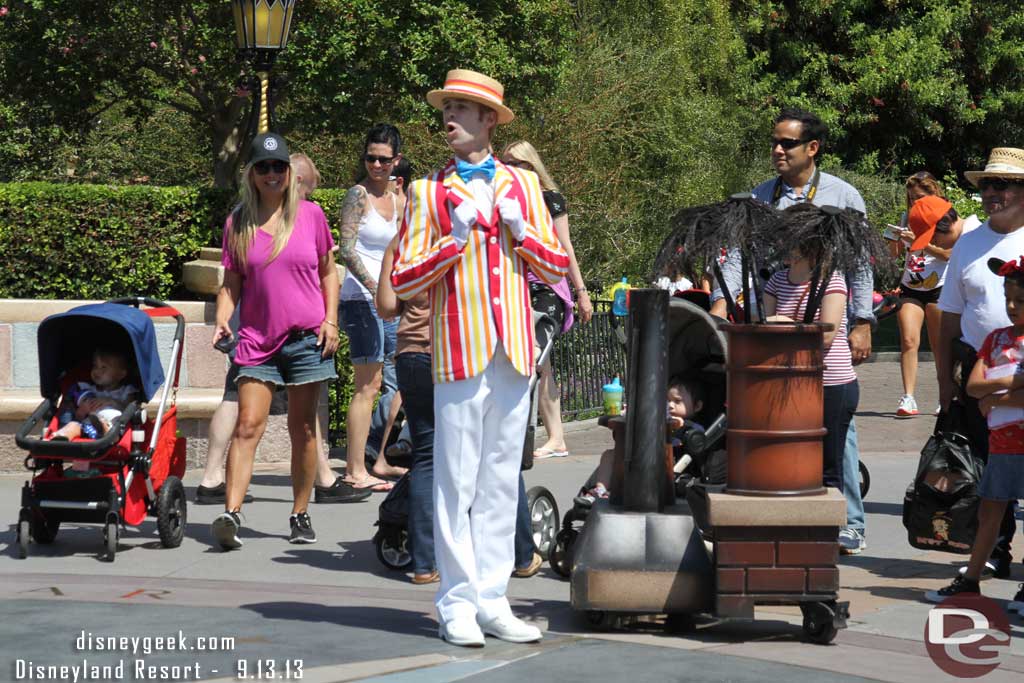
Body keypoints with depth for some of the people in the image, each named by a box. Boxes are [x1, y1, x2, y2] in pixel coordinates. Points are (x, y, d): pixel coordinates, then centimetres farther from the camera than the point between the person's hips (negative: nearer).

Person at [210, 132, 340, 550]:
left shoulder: (310, 215, 3)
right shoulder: (238, 223, 4)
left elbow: (328, 271, 11)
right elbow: (231, 281, 8)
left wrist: (330, 320, 1)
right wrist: (222, 320, -8)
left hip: (307, 339, 0)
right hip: (257, 340, 0)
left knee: (303, 429, 5)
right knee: (247, 425, -11)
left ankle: (300, 515, 15)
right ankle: (231, 514, -20)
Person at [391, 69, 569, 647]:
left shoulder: (523, 185, 12)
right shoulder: (430, 191, 3)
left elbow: (557, 268, 13)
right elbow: (403, 280, -1)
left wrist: (521, 231, -3)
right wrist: (454, 239, -12)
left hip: (514, 352, 3)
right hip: (459, 351, -3)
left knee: (501, 480, 7)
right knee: (457, 482, -4)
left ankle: (493, 600, 13)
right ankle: (458, 604, 1)